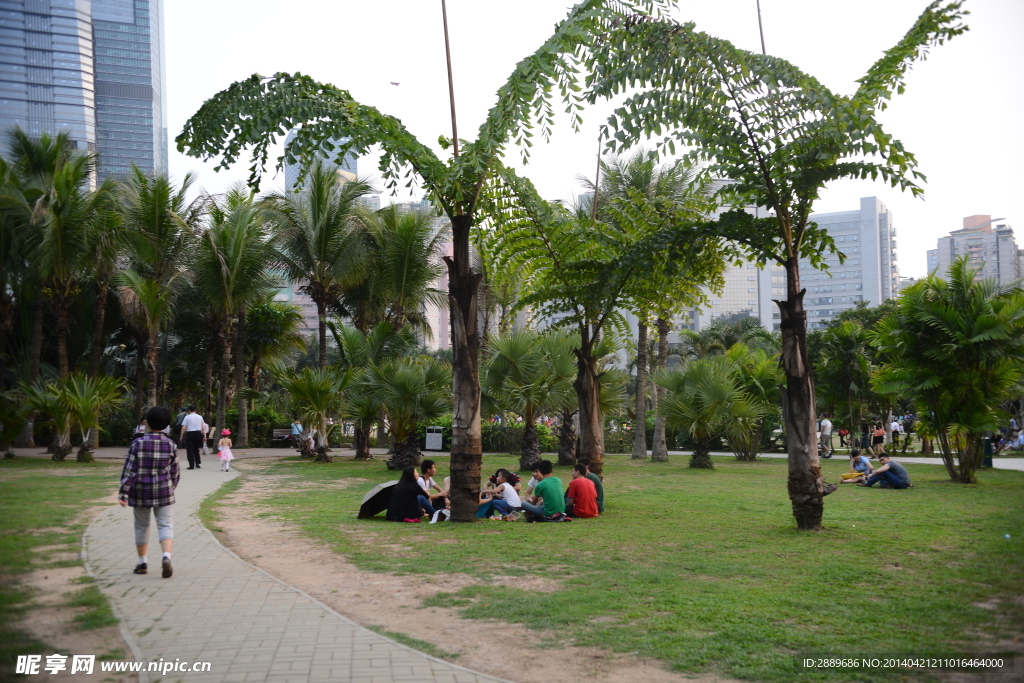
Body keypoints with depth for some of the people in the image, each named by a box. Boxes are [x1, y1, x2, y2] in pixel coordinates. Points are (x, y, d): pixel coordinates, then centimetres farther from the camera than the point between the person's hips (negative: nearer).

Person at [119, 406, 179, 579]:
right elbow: (175, 472, 4)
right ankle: (166, 556, -20)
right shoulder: (170, 444, -2)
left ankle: (142, 562, 22)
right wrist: (171, 488, 20)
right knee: (165, 524, 2)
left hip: (140, 490, -1)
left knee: (142, 526, 14)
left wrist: (123, 493, -7)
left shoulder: (138, 444, -10)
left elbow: (129, 470, -11)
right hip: (163, 491, 1)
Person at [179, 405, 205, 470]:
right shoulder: (200, 417, 6)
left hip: (190, 434, -4)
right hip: (198, 433, 4)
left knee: (189, 449, 2)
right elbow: (202, 427, 5)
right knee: (196, 449, 19)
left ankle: (191, 465, -2)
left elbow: (183, 428, -8)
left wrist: (181, 436, -2)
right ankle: (197, 463, 18)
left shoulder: (187, 417, -4)